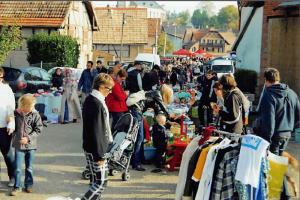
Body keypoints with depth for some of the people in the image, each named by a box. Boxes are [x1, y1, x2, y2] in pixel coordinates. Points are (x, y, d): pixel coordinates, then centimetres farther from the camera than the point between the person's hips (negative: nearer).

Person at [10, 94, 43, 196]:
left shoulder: (35, 115, -7)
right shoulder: (16, 114, -1)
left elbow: (38, 130, -7)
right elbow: (14, 127, 13)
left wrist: (28, 138, -15)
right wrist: (14, 137, 2)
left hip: (30, 145, -1)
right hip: (18, 145, 1)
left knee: (29, 168, 12)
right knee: (17, 168, 2)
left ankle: (29, 185, 27)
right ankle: (17, 187, 14)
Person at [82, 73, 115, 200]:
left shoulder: (90, 100, 10)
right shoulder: (97, 104, -21)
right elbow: (96, 131, -22)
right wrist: (100, 155, -19)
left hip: (91, 147, 10)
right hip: (95, 150, -10)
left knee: (96, 180, 15)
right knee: (101, 181, -3)